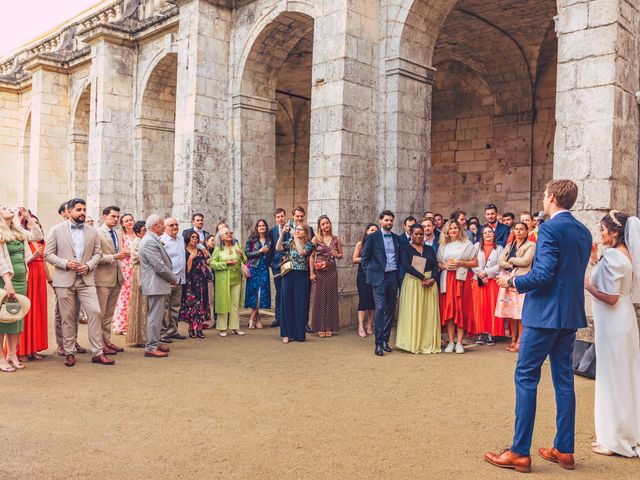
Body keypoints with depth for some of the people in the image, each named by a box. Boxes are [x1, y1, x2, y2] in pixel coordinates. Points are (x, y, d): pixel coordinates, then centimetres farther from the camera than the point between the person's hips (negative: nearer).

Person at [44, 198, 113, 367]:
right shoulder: (57, 230, 2)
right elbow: (48, 254, 0)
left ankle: (97, 353, -1)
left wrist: (89, 265, -8)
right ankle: (69, 353, 17)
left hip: (86, 279, 2)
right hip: (64, 280, -2)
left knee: (95, 312, -7)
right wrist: (66, 263, -14)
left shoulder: (93, 232, 9)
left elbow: (97, 253, 11)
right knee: (68, 317, 4)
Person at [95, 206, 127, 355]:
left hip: (116, 278, 8)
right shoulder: (97, 233, -11)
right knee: (100, 313, 0)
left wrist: (124, 253, 1)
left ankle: (107, 341, 24)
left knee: (109, 314, 15)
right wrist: (114, 257, -24)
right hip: (103, 278, -8)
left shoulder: (116, 233, 14)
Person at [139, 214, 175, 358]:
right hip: (156, 285, -11)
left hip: (159, 285, 11)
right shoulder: (149, 241, -18)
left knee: (158, 316, 17)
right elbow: (160, 266, -21)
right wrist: (174, 280, -9)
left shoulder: (153, 240, 15)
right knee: (155, 316, -5)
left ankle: (155, 343, 27)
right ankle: (151, 347, 0)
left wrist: (171, 279, 12)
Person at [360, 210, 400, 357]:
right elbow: (364, 258, 1)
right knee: (380, 309, -9)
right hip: (379, 278, -5)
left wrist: (399, 274, 9)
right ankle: (378, 344, -6)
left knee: (390, 310, 8)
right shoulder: (373, 237, 0)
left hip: (393, 277, 5)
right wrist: (370, 273, -3)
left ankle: (385, 340, 17)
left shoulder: (397, 238, 13)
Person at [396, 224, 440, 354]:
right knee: (413, 312, -4)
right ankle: (413, 343, 2)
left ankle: (428, 343, 8)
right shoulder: (405, 248, 3)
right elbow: (406, 265, -10)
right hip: (412, 283, -4)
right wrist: (422, 277, -17)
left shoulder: (429, 249, 16)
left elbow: (435, 265, 7)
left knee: (429, 313, 2)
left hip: (430, 283, 4)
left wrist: (432, 279, -13)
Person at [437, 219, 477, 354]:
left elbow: (475, 263, 2)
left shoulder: (467, 244, 6)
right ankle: (451, 342, 4)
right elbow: (438, 263, 15)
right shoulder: (443, 245, 14)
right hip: (447, 280, 2)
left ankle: (459, 343, 1)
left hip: (462, 279, -2)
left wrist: (460, 263, -10)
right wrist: (445, 265, -6)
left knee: (461, 309, -3)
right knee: (448, 310, -2)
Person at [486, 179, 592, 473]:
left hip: (545, 314, -8)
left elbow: (543, 275, -22)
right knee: (564, 378, 14)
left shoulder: (549, 229, -15)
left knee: (526, 377, -2)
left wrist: (512, 282, -6)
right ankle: (564, 450, 21)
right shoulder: (584, 232, 12)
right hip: (571, 316, 8)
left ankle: (519, 453, 2)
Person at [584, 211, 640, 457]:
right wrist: (595, 261, 13)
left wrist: (587, 284, -10)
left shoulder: (612, 255, -19)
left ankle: (614, 439, 13)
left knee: (612, 378, 1)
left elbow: (610, 297, -23)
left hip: (612, 324, -9)